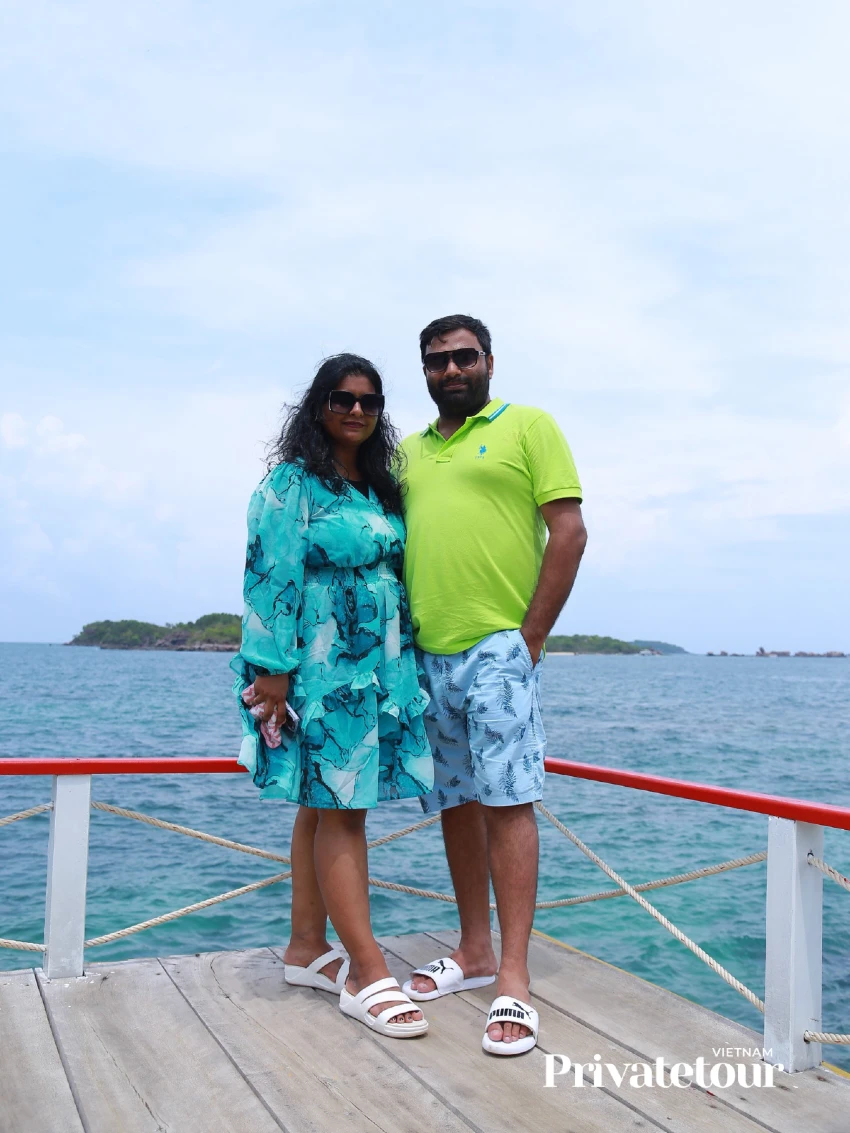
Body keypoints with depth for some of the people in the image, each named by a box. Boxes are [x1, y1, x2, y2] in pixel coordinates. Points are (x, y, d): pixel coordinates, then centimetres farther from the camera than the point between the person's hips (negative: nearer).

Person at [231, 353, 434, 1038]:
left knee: (324, 807, 11)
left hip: (382, 671, 7)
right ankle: (367, 973, -3)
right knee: (339, 810, -6)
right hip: (322, 669, -7)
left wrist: (405, 669, 16)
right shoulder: (292, 484, -4)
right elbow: (271, 578, -10)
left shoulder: (382, 489, 17)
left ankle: (308, 948, 21)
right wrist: (272, 672, -16)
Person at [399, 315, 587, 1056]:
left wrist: (531, 640, -9)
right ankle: (475, 951, 25)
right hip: (427, 654, 6)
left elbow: (569, 532, -4)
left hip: (497, 647, -5)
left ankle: (514, 982, -2)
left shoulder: (528, 426, 3)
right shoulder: (411, 451, 19)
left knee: (507, 800, -7)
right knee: (457, 803, 12)